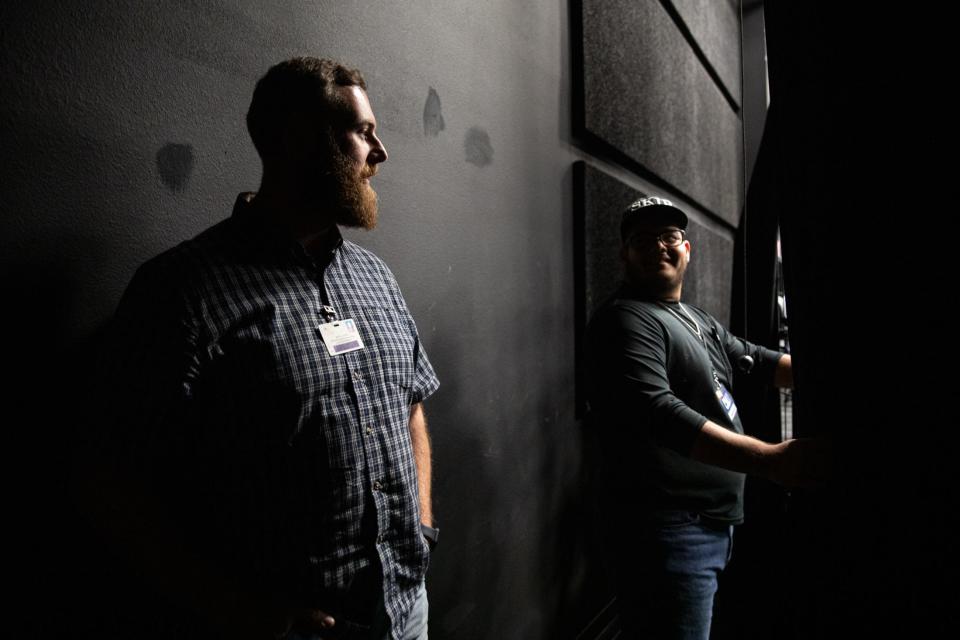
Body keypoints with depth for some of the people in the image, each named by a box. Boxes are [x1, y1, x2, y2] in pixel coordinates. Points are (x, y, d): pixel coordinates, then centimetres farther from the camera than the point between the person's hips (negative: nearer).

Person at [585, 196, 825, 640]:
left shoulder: (699, 321, 17)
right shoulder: (624, 320, -16)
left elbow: (756, 360, 24)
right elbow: (658, 412, -29)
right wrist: (770, 459, -35)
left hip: (717, 522, 10)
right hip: (671, 531, -10)